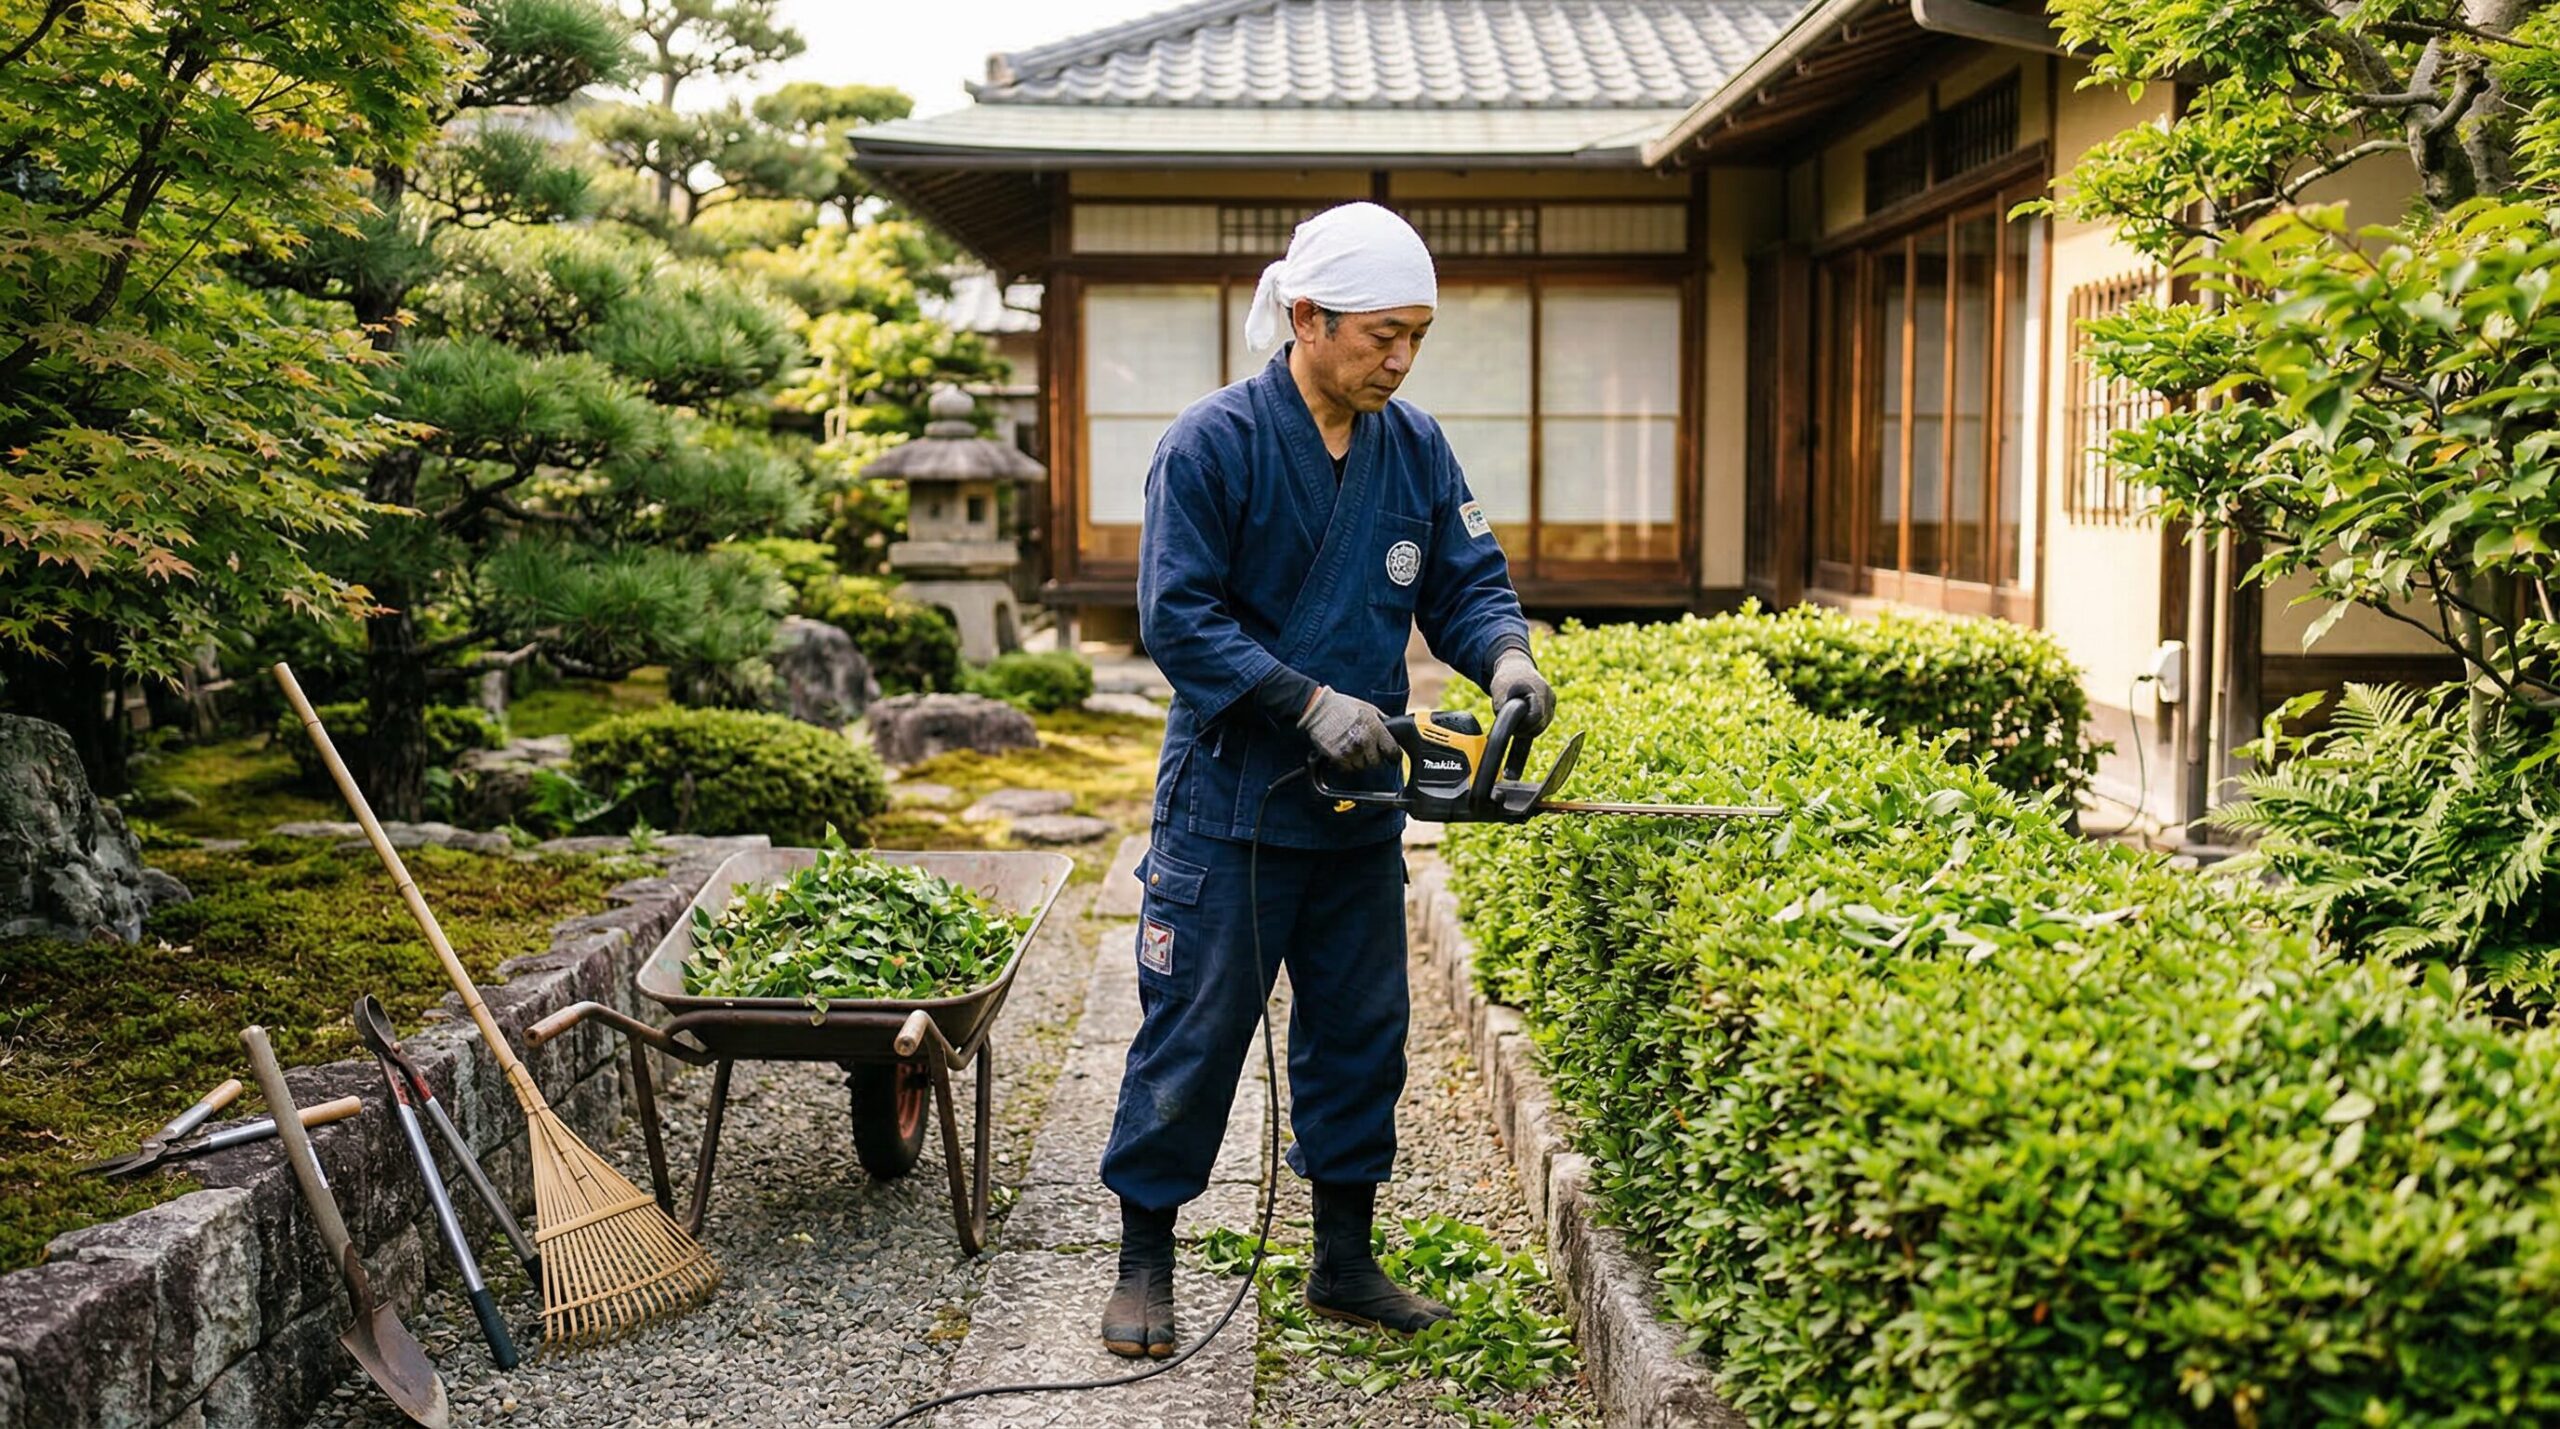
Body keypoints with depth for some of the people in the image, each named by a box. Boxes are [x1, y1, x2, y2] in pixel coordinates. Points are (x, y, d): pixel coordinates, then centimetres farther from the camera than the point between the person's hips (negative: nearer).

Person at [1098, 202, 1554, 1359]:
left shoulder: (1416, 449, 5)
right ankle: (1144, 1262, 20)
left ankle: (1345, 1263, 28)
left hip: (1360, 810, 6)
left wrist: (1504, 655, -14)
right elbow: (1178, 617, -16)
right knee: (1192, 1035, 2)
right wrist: (1311, 703, -23)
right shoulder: (1213, 442, -13)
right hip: (1230, 804, -6)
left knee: (1361, 1034, 13)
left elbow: (1468, 582, 8)